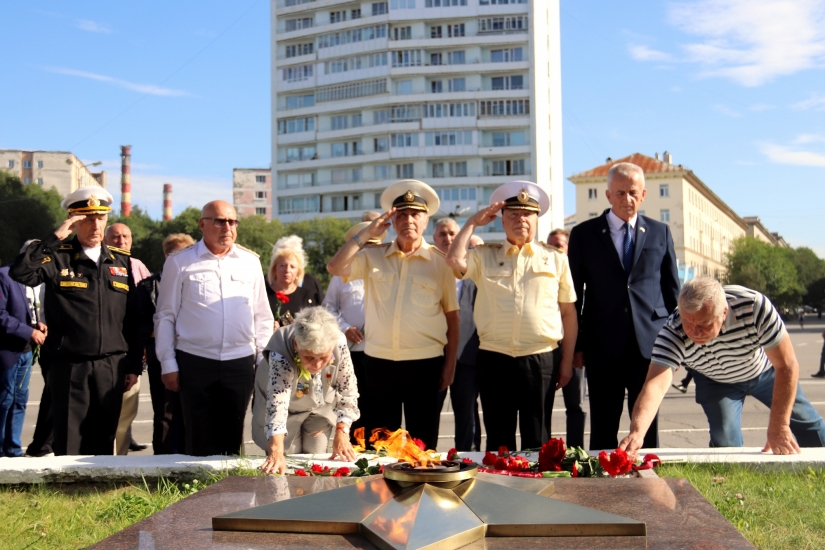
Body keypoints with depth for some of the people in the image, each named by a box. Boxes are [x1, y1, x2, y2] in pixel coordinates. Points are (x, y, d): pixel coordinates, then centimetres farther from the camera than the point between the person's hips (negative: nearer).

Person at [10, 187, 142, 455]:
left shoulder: (121, 262, 11)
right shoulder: (57, 258, 0)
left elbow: (132, 319, 11)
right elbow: (19, 272, -21)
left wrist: (135, 365, 8)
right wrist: (55, 238, -17)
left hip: (112, 367, 3)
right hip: (69, 367, -3)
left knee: (104, 444, 10)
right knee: (68, 447, 2)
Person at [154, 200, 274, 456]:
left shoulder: (250, 262, 9)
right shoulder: (180, 262, 2)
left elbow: (263, 316, 12)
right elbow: (165, 316, 3)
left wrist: (263, 359, 7)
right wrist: (168, 364, -1)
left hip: (240, 364, 2)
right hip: (194, 363, -2)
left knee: (232, 440, 9)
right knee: (200, 442, 3)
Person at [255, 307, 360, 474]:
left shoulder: (339, 345, -33)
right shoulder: (280, 356, -41)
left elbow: (347, 391, -20)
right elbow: (276, 403, -51)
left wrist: (341, 434, -25)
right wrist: (276, 453, -62)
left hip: (320, 407, 3)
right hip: (288, 411, -2)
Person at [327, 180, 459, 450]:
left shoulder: (439, 261, 1)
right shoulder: (373, 257, 7)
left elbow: (452, 316, 4)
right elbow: (335, 267, -6)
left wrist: (450, 364, 1)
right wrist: (368, 232, -5)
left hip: (425, 364, -2)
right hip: (380, 363, 2)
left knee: (423, 445, 6)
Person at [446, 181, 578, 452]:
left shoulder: (555, 259, 9)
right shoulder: (484, 257, 10)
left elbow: (568, 312, 9)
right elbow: (455, 260, -10)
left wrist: (567, 362, 5)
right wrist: (473, 222, 3)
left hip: (540, 360, 0)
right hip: (494, 359, 1)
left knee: (537, 441, 6)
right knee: (498, 440, 8)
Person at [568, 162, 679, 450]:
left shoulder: (660, 232, 10)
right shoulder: (584, 234, 5)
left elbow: (672, 289, 12)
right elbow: (574, 295, 5)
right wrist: (575, 345, 0)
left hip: (650, 343, 1)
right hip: (603, 347, -1)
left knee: (647, 426, 8)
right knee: (603, 429, 5)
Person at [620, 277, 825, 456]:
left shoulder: (754, 306, -41)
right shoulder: (673, 334, -39)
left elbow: (787, 366, -32)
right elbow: (656, 384, -51)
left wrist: (779, 427, -33)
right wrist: (637, 431, -69)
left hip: (764, 371, 1)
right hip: (716, 382, 0)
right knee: (725, 445, -16)